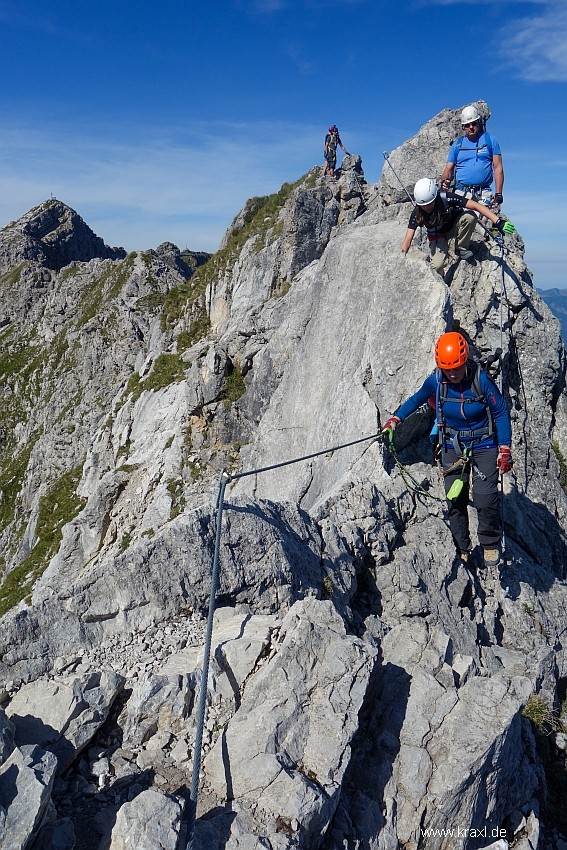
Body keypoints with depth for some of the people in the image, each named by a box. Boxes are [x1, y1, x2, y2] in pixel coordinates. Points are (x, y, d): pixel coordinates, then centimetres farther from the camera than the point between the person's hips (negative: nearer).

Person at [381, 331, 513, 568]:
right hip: (453, 448, 3)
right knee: (455, 501, 2)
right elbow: (416, 399, 10)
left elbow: (501, 413, -9)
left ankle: (491, 545, 14)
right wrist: (395, 419, 2)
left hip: (484, 446, -2)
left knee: (485, 499, -11)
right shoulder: (436, 381, -12)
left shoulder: (481, 380, -19)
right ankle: (462, 551, 19)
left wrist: (504, 450, -10)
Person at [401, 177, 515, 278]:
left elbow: (476, 206, -34)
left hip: (454, 226, 0)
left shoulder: (446, 198, -32)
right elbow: (408, 239, -29)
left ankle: (461, 249, -9)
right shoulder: (417, 213, -27)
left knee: (470, 216, -33)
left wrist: (498, 222, -42)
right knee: (438, 265, -27)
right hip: (437, 236, 0)